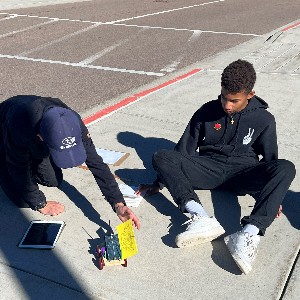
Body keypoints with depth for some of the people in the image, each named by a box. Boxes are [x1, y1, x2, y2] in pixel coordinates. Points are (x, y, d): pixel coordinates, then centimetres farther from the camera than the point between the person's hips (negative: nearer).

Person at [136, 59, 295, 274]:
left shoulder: (263, 120, 0)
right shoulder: (207, 112, 1)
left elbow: (270, 159, 7)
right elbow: (184, 150, 5)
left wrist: (274, 197, -7)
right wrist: (160, 183, 4)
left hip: (243, 174, -1)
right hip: (209, 170, 1)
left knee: (286, 168, -30)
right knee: (162, 157, -24)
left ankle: (250, 232, -46)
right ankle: (202, 218, -43)